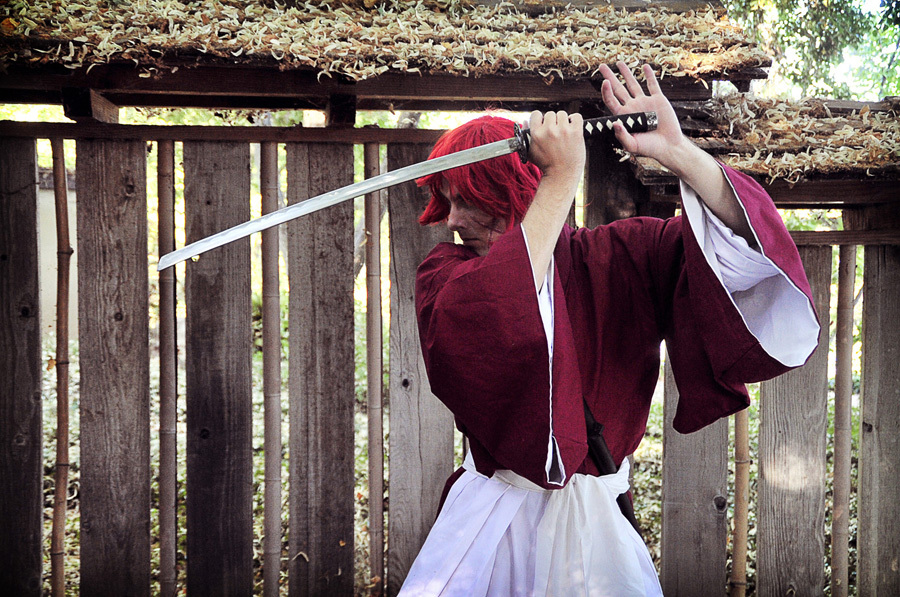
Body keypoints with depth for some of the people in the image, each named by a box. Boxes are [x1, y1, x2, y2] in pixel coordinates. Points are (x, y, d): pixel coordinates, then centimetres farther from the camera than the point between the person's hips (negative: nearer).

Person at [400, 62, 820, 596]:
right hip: (494, 510, -1)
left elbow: (741, 237, -10)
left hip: (592, 514, 1)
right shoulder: (444, 273, -5)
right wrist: (562, 176, -28)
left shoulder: (610, 258, -1)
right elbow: (486, 322, -29)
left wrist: (676, 152, -25)